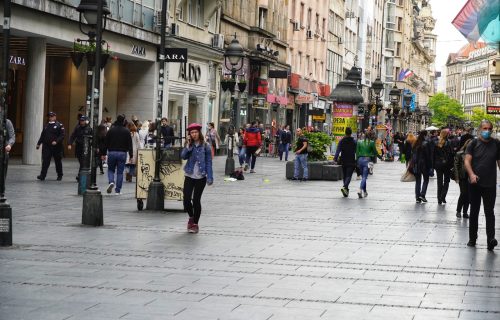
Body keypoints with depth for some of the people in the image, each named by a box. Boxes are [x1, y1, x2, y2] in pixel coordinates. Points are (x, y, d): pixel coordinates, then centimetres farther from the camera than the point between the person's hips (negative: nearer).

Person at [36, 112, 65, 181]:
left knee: (58, 161, 8)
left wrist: (56, 141, -22)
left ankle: (59, 176, 21)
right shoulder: (46, 126, 14)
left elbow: (62, 136, -10)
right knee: (45, 161, -6)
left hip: (56, 147, -3)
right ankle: (42, 176, -9)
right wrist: (38, 143, 15)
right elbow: (42, 135, 19)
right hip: (46, 147, 3)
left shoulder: (59, 125, -3)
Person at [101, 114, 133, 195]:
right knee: (120, 172, 5)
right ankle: (118, 190, 5)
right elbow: (130, 144, -2)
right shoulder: (126, 131, -1)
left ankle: (111, 182, -12)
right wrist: (131, 156, 1)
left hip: (112, 153, 1)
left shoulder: (111, 130, 2)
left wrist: (104, 153, 8)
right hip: (122, 153, 0)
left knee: (111, 169, 16)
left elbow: (106, 143, 3)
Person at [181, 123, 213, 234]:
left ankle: (195, 223, 13)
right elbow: (183, 156, -9)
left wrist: (210, 177, -8)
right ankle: (191, 217, 26)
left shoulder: (205, 146, -2)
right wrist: (188, 144, -15)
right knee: (186, 199, -3)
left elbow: (208, 162, -3)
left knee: (196, 200, -1)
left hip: (201, 177, -2)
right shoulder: (189, 145, 6)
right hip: (189, 176, 2)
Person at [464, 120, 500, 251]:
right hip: (475, 183, 0)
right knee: (474, 212, 10)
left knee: (489, 212, -7)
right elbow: (467, 161, -8)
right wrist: (471, 174, -25)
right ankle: (472, 239, 19)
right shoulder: (473, 144, 0)